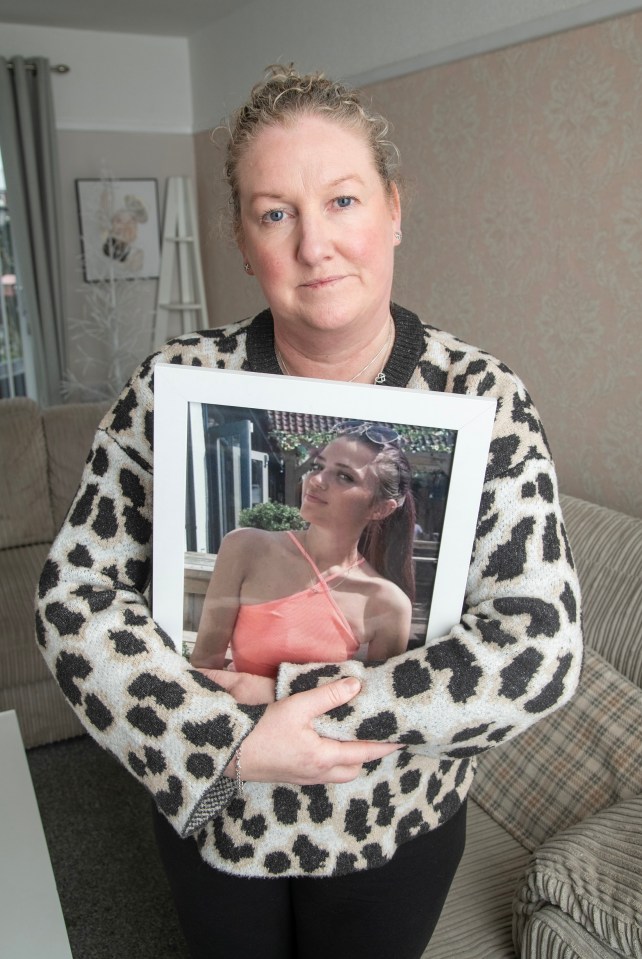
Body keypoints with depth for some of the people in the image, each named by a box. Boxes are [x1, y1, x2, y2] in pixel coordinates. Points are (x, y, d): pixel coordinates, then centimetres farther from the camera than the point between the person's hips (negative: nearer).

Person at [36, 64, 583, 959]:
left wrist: (284, 700, -25)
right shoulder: (176, 383, -15)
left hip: (396, 827, 0)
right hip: (205, 809, 1)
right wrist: (228, 741, -24)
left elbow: (540, 647, -24)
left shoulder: (483, 400, -18)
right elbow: (77, 591, -13)